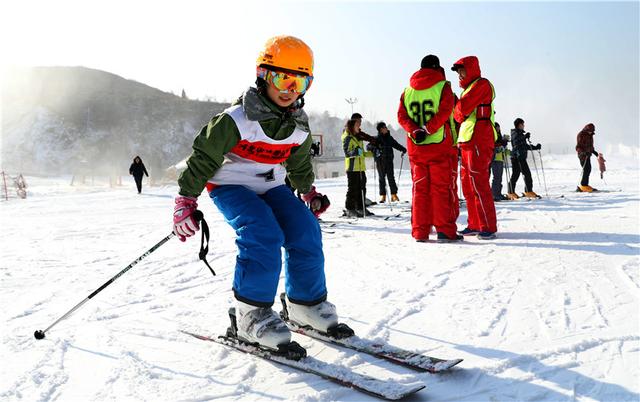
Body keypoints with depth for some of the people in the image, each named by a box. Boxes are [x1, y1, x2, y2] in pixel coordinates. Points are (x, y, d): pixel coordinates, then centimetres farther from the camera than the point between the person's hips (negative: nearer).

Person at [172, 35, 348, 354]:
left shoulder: (299, 128, 1)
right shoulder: (236, 120, -20)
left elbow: (299, 163, 21)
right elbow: (204, 156, -15)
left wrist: (309, 192, 24)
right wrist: (186, 200, -15)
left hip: (270, 187, 6)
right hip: (230, 185, -6)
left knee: (306, 230, -12)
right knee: (263, 234, -29)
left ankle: (306, 303, 6)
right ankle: (251, 316, -17)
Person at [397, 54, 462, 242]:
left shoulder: (408, 90, 12)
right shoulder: (443, 86, 0)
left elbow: (401, 116, 2)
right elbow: (444, 111, -14)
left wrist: (415, 131, -9)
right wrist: (428, 130, -16)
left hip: (415, 146, 4)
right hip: (438, 144, -3)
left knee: (419, 188, 7)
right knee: (441, 187, 0)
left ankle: (420, 231, 7)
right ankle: (444, 230, 0)